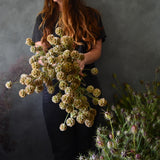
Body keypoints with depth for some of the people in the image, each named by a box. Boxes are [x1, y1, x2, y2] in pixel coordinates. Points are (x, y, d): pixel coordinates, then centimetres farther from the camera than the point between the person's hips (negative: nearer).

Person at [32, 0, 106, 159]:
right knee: (61, 147, 2)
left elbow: (97, 50, 4)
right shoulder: (43, 18, 11)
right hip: (54, 85, 0)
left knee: (85, 143, 2)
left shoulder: (91, 16, 9)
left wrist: (83, 59, -19)